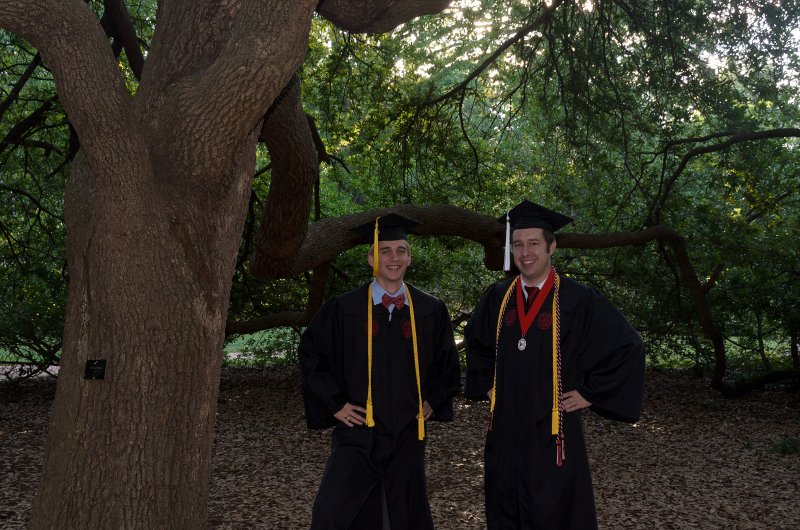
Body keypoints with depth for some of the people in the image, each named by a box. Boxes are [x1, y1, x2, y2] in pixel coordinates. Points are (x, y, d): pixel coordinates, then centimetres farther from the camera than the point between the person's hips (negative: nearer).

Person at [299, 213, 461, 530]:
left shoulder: (431, 311, 2)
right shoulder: (343, 309, -5)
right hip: (358, 430, -2)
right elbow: (311, 353, 2)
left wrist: (433, 401, 8)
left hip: (408, 434, 2)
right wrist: (335, 404, -3)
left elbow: (447, 362, 17)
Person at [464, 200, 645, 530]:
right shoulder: (497, 298, 4)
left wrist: (591, 393, -6)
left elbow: (628, 348, -6)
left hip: (552, 433, -4)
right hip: (505, 431, 4)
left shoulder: (578, 300, -10)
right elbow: (474, 341, 24)